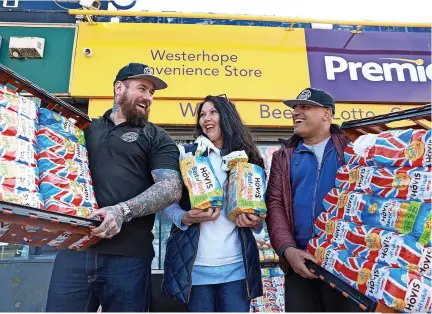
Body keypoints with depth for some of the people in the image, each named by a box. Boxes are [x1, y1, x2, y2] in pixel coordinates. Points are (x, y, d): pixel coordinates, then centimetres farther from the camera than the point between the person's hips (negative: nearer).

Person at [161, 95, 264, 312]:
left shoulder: (246, 158, 9)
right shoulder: (187, 154, 3)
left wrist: (255, 222, -8)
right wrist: (185, 218, -18)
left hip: (236, 264, 2)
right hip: (194, 264, -1)